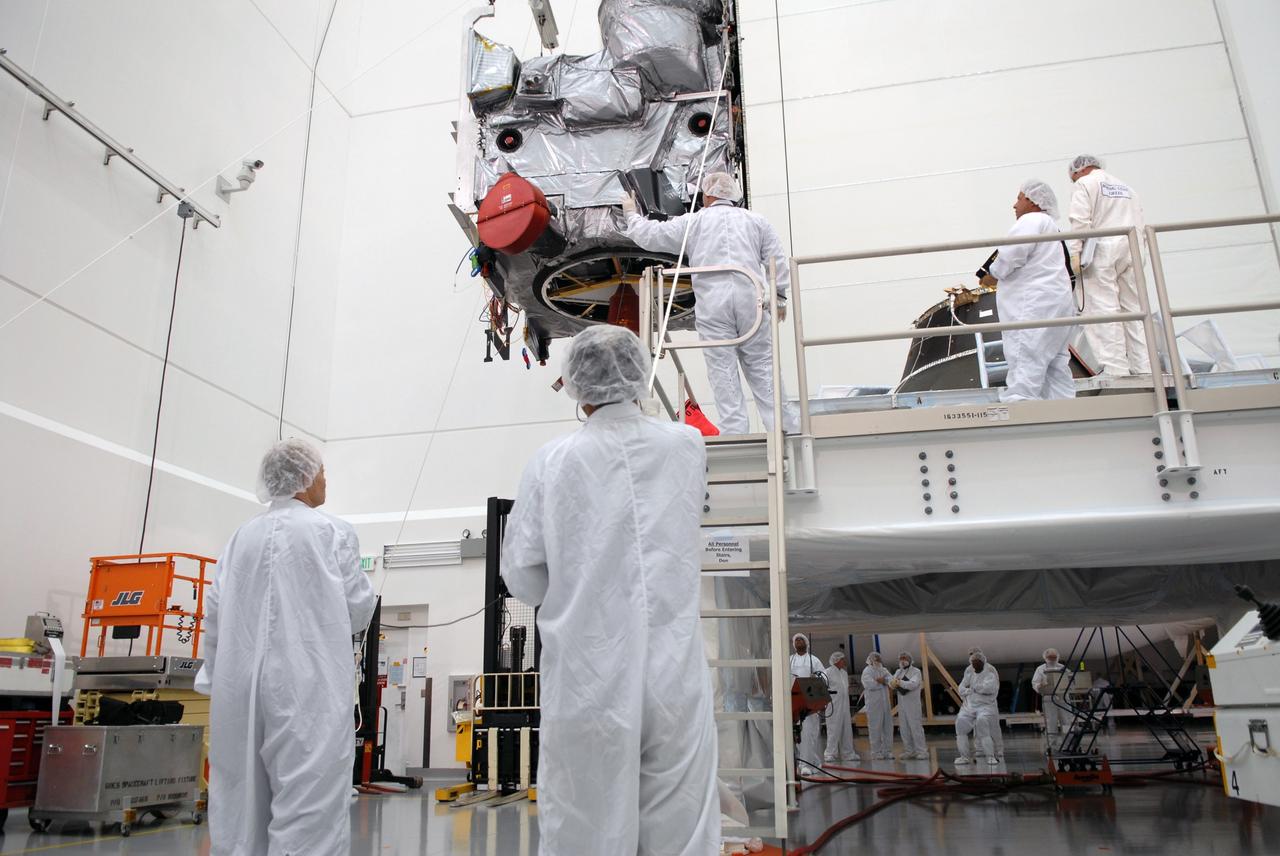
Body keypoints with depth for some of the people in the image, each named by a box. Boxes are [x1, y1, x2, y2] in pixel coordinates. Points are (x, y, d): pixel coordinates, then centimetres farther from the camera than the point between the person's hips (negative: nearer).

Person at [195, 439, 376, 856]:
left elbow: (214, 613, 9)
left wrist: (217, 677, 17)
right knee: (308, 807, -4)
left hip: (239, 688, 6)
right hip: (308, 684, -5)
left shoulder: (241, 537, 10)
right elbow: (357, 611, -2)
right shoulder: (333, 532, -3)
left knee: (241, 805, 12)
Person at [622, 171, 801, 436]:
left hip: (713, 306, -2)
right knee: (761, 367, 6)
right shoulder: (755, 221, 15)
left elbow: (650, 235, 13)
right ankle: (786, 427, 5)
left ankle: (734, 431, -1)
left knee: (723, 370, 0)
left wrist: (631, 214, 31)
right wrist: (779, 296, 18)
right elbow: (778, 261, 11)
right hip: (750, 302, 2)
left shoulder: (693, 222, 9)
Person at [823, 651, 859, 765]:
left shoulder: (844, 672, 16)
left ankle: (848, 754, 17)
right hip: (833, 706, -7)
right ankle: (830, 754, -1)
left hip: (844, 705, 7)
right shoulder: (828, 672, -8)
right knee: (833, 730, -6)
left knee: (847, 730, 9)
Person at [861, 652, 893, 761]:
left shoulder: (883, 670, 16)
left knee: (888, 727, 9)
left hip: (885, 703, 7)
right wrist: (883, 681, -5)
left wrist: (882, 680, -16)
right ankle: (876, 753, 3)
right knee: (875, 728, -4)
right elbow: (870, 684, -21)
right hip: (873, 704, -7)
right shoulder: (867, 671, -5)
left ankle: (887, 751, 18)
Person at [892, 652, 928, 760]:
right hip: (901, 703, 6)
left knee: (916, 727, -8)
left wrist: (900, 682, -33)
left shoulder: (916, 671, -5)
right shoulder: (898, 672, 15)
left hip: (913, 704, -6)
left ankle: (922, 752, -2)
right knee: (904, 728, 8)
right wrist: (893, 683, -24)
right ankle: (909, 751, 17)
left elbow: (913, 684, -21)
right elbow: (892, 682, 0)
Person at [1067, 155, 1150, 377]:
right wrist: (1136, 254, 18)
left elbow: (1080, 222, -8)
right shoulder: (1127, 188, 27)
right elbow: (1139, 225, 18)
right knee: (1133, 309, 6)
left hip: (1102, 250, -6)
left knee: (1104, 308, -9)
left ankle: (1115, 369, -15)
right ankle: (1143, 368, 2)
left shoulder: (1084, 184, 6)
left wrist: (1074, 254, -10)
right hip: (1131, 250, 6)